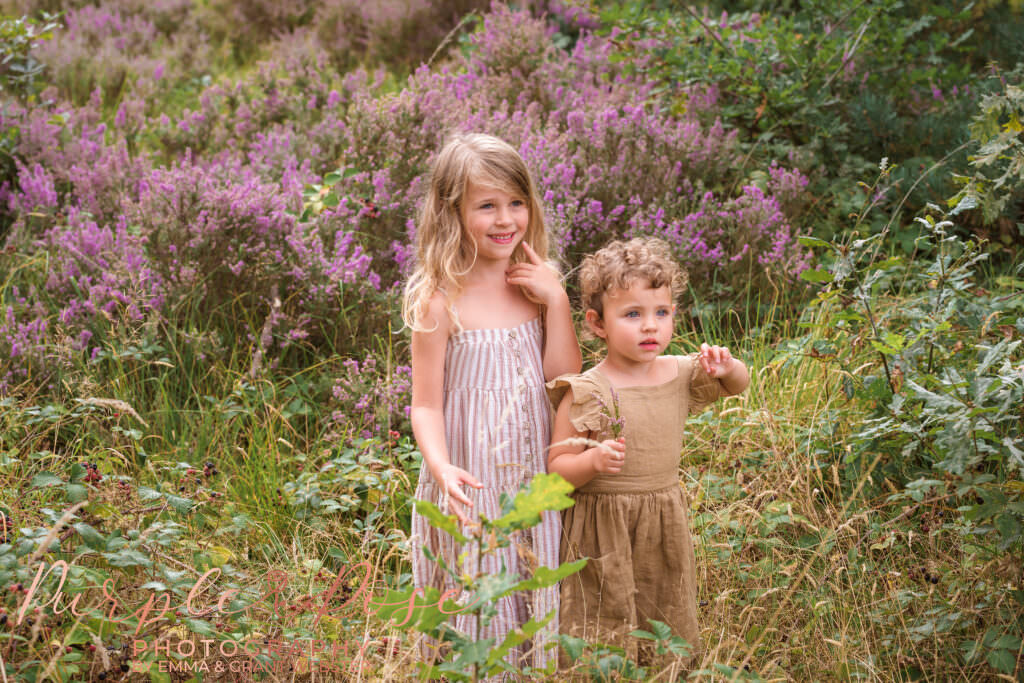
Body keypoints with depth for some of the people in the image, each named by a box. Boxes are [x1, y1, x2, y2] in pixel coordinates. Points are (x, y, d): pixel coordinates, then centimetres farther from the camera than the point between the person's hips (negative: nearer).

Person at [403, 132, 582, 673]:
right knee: (475, 609, 4)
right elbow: (426, 404, -10)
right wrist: (441, 467, -28)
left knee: (533, 605, 14)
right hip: (471, 483, -5)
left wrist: (557, 301, -9)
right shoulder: (440, 302, -11)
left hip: (535, 480, 5)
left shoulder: (537, 287, 4)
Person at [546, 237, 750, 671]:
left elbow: (738, 385, 19)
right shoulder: (586, 392, -13)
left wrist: (726, 368, -4)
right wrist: (594, 461, -30)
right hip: (603, 533, -5)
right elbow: (556, 468, -10)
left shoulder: (679, 374, 2)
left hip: (665, 528, 5)